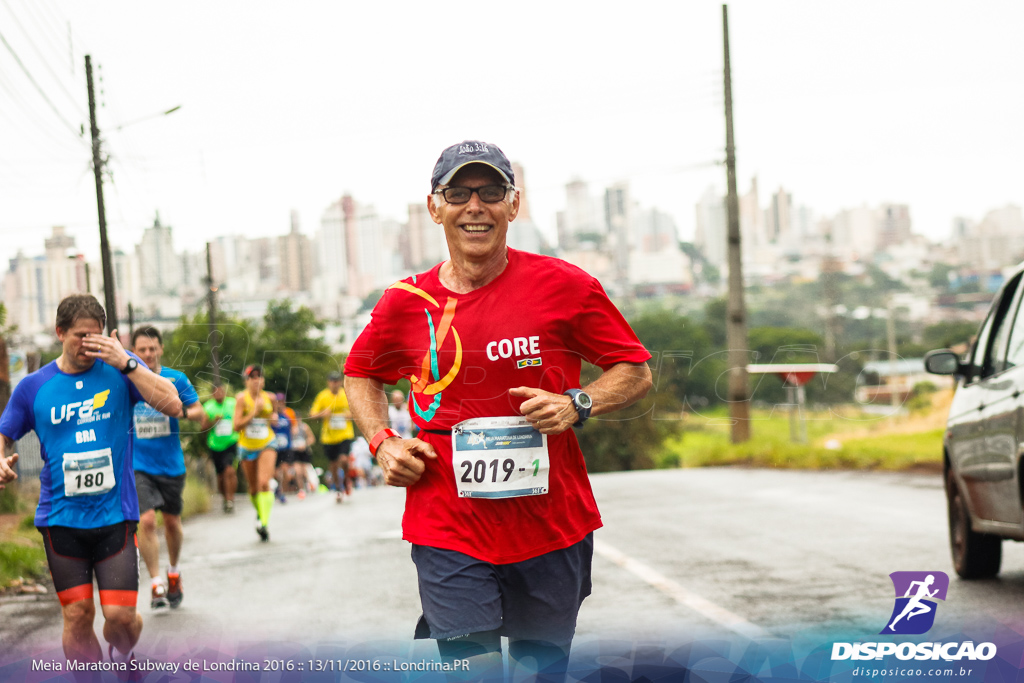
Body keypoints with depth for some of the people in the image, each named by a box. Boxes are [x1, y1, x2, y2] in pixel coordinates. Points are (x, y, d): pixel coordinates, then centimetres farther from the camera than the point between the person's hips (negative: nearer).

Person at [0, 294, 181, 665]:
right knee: (77, 614, 0)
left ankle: (121, 659, 27)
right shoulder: (33, 387, 2)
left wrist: (126, 363, -19)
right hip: (61, 519, 1)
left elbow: (173, 406, -12)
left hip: (115, 514, -1)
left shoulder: (120, 368, -1)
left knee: (120, 615, -6)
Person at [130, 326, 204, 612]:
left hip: (171, 464, 1)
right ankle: (156, 584, -7)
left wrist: (180, 410, -23)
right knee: (146, 520, -16)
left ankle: (173, 573, 36)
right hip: (138, 465, -1)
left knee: (172, 522, 12)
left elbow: (199, 412, -3)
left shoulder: (176, 379, -2)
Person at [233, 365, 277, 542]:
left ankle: (264, 523, -24)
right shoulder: (242, 398, -10)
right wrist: (254, 412, -23)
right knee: (253, 488, 12)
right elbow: (236, 426, -17)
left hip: (267, 445, 0)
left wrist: (274, 417, -3)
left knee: (264, 483, -19)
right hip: (247, 447, 0)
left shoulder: (269, 398, -2)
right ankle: (260, 513, 41)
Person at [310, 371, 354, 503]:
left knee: (343, 459, -20)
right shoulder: (322, 396, -2)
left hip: (345, 434, -1)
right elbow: (312, 414, 0)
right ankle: (338, 489, 29)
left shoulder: (348, 395, 1)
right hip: (329, 436, 1)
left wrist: (351, 415, -10)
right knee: (333, 464, 6)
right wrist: (322, 414, -20)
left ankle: (346, 479, 11)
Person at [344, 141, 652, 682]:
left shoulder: (563, 286, -3)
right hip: (449, 530, 0)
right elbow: (360, 375, 21)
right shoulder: (406, 303, 2)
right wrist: (383, 443, 3)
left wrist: (577, 405, -14)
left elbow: (636, 372, 5)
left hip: (552, 525, 0)